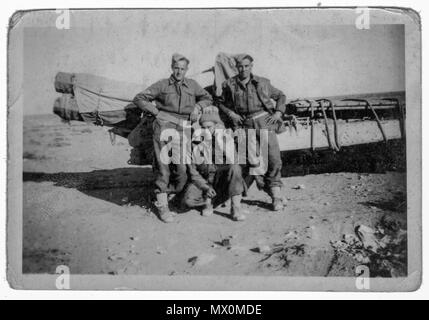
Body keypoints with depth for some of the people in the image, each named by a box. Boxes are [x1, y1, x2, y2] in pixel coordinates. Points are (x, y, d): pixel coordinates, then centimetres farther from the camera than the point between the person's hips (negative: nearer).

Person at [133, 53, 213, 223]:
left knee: (181, 169, -4)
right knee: (163, 165, -7)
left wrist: (198, 106, 10)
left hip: (183, 129, 3)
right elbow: (139, 98, 12)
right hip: (164, 125, -3)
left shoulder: (192, 85, 18)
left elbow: (207, 98, 31)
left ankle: (165, 195, 19)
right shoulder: (162, 85, 11)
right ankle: (162, 206, 1)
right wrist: (156, 112, 1)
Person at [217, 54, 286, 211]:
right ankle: (270, 190, 6)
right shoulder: (230, 85, 9)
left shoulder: (262, 83, 12)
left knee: (274, 157, -13)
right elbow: (220, 103, 21)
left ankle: (276, 193, 1)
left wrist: (278, 112, 6)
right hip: (245, 125, 0)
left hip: (264, 120, 0)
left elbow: (281, 96, 21)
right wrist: (230, 113, 3)